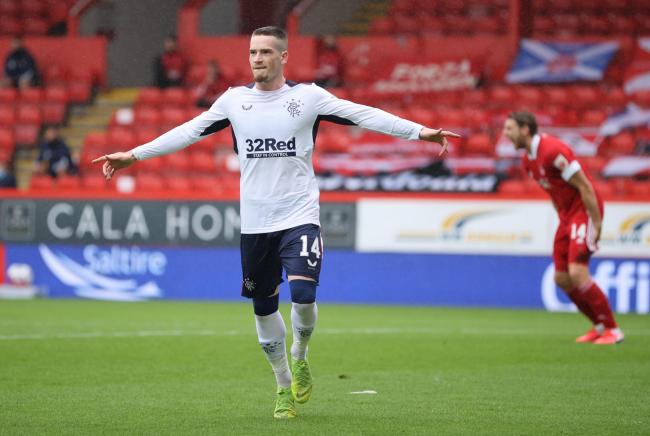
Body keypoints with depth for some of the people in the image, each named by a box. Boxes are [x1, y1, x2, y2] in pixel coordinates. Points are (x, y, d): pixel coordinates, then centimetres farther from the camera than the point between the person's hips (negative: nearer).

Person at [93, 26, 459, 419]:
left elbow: (363, 115, -7)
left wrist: (420, 131, -16)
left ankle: (300, 358, 10)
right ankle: (285, 387, 26)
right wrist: (133, 155, 4)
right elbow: (189, 131, 8)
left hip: (300, 217, -3)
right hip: (255, 222, 3)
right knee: (264, 309, 8)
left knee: (303, 294, -21)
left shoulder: (308, 96, -3)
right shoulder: (234, 99, 4)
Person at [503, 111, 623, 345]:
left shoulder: (553, 150, -21)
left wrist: (597, 225, -20)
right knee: (562, 278, 5)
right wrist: (563, 220, 14)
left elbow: (584, 187, -20)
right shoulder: (528, 161, 8)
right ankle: (599, 325, 18)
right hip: (567, 217, 9)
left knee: (577, 274, -17)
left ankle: (612, 330, -7)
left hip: (584, 212, -9)